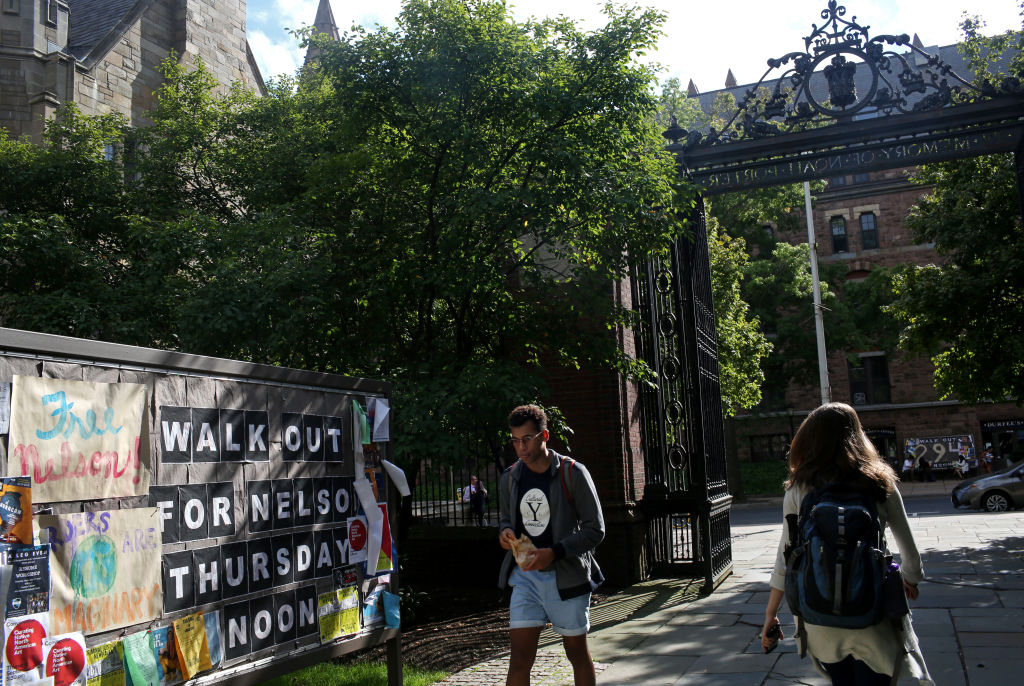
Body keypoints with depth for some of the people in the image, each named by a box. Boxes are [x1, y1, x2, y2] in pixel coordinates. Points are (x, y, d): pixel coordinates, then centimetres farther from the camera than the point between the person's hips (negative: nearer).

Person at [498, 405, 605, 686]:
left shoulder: (573, 473, -10)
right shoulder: (510, 478, 5)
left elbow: (595, 529, -9)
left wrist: (554, 552, -19)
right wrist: (505, 532, -5)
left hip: (566, 576, -3)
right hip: (525, 575, 3)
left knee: (578, 654, 12)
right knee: (519, 657, -3)